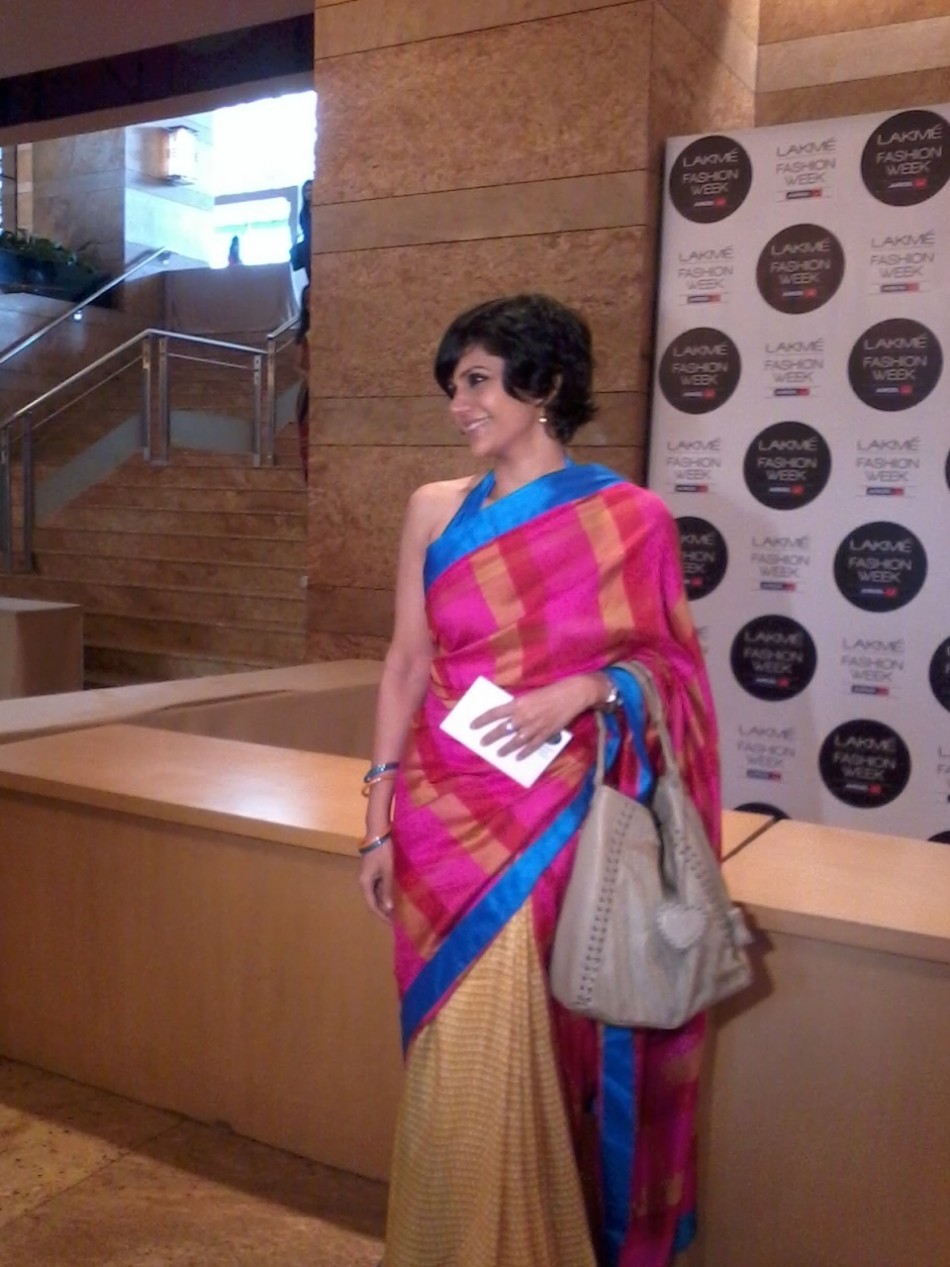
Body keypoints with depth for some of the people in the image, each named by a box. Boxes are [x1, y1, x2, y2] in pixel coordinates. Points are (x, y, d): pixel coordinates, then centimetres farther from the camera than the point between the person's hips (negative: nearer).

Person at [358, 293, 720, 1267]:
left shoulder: (630, 518, -3)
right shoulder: (435, 509, 5)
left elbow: (669, 662, 3)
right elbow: (406, 664, 5)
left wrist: (583, 691, -17)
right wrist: (379, 821, 2)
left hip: (558, 818, -2)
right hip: (448, 815, 2)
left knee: (500, 1058, 4)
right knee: (465, 1061, 9)